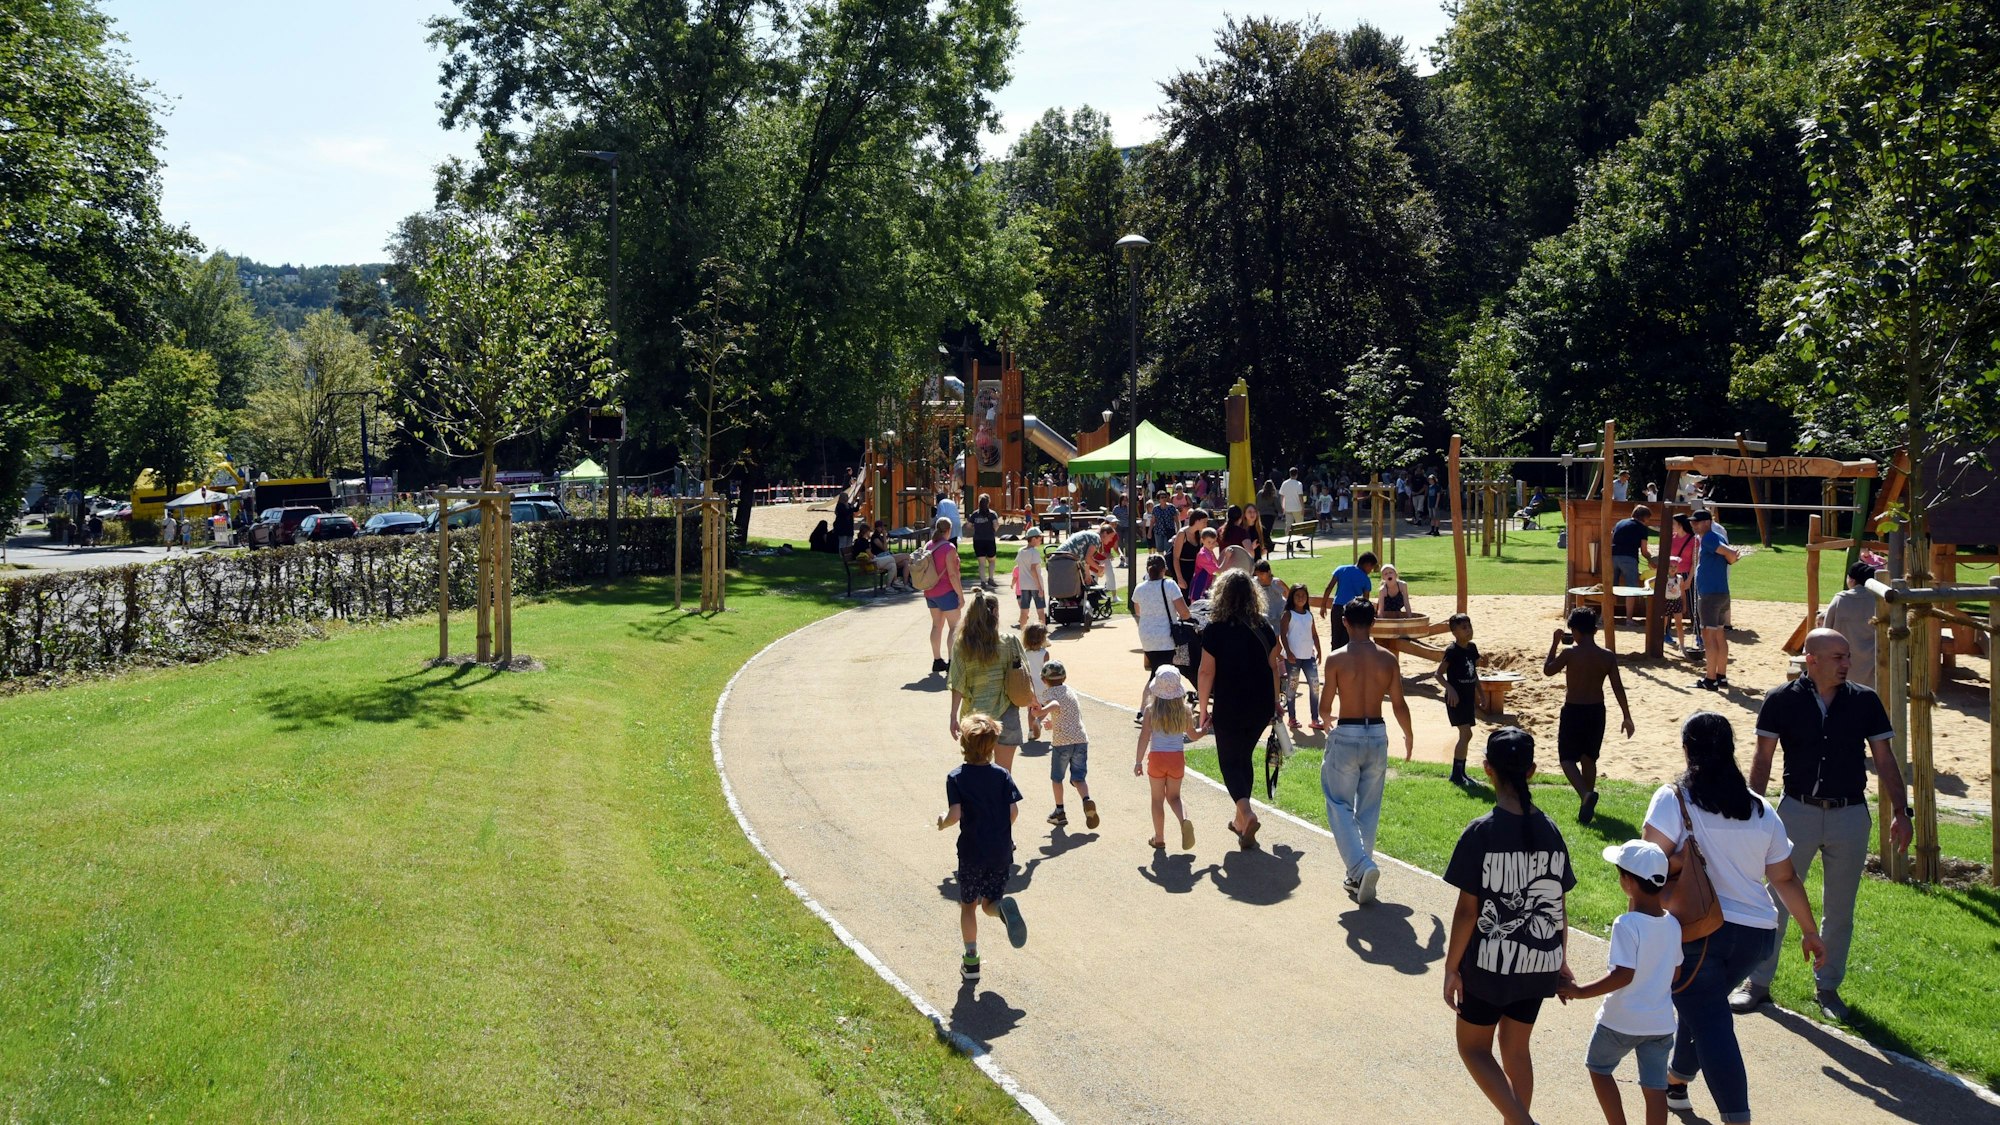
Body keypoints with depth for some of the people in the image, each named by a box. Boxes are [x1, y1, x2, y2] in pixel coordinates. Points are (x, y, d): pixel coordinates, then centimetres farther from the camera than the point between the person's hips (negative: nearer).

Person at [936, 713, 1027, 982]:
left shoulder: (956, 778, -9)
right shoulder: (1002, 775, -2)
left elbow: (956, 814, -17)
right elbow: (1013, 811, -5)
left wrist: (943, 822, 4)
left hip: (972, 852, -2)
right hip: (1002, 852, 2)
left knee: (968, 904, 14)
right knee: (990, 903, 14)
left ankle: (971, 961, 15)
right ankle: (1004, 908, -22)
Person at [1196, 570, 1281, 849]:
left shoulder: (1215, 630, -13)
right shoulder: (1264, 628, -1)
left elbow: (1206, 673, -11)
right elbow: (1273, 667, 6)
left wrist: (1203, 710, -1)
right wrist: (1275, 702, 17)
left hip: (1229, 708, -4)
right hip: (1261, 707, 4)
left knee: (1230, 762, 6)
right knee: (1244, 758, 20)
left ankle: (1247, 814, -18)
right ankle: (1240, 820, 27)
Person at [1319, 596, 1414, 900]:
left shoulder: (1336, 659, -11)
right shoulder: (1388, 659, -2)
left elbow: (1325, 706, -6)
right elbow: (1399, 704, 1)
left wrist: (1326, 720, 18)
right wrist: (1409, 736, 19)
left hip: (1346, 737, -3)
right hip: (1377, 736, 3)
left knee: (1340, 804, 7)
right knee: (1368, 809, 15)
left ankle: (1360, 866, -13)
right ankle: (1358, 877, 21)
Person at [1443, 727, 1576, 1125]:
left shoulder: (1480, 833, -17)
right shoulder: (1550, 830, -4)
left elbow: (1467, 910, -15)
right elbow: (1559, 906, 3)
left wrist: (1451, 967, -5)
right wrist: (1561, 959, 17)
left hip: (1490, 964, -5)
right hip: (1537, 965, 5)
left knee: (1473, 1047, 13)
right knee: (1516, 1049, 20)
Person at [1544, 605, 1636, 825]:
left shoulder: (1570, 653, -14)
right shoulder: (1608, 656, -5)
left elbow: (1547, 670, 1)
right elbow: (1618, 688, -3)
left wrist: (1555, 642, 8)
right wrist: (1627, 717, 4)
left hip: (1573, 711, -4)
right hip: (1597, 711, 4)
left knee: (1567, 758, 4)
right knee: (1589, 759, 19)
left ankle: (1586, 794, -22)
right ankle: (1587, 806, 29)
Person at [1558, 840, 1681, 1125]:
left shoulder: (1626, 925, -21)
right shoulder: (1672, 924, -1)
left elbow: (1623, 975, -25)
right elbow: (1674, 972, 9)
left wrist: (1582, 992, -18)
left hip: (1621, 1021, -5)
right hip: (1661, 1023, 5)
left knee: (1598, 1067, 18)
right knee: (1655, 1086, 9)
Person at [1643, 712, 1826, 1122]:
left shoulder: (1672, 800, -9)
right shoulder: (1760, 810, 6)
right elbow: (1785, 878, 10)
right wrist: (1810, 932, 18)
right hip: (1756, 933, 6)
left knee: (1709, 1022, -3)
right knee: (1705, 1007, 26)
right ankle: (1677, 1080, 44)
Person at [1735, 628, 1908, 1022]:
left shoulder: (1865, 701, -1)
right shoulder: (1781, 701, -7)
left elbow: (1885, 760, 4)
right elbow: (1763, 760, -2)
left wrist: (1900, 811, -3)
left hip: (1850, 816, 2)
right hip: (1797, 812, -2)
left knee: (1839, 911, 11)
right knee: (1778, 901, 4)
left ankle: (1828, 986, 26)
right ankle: (1757, 982, 16)